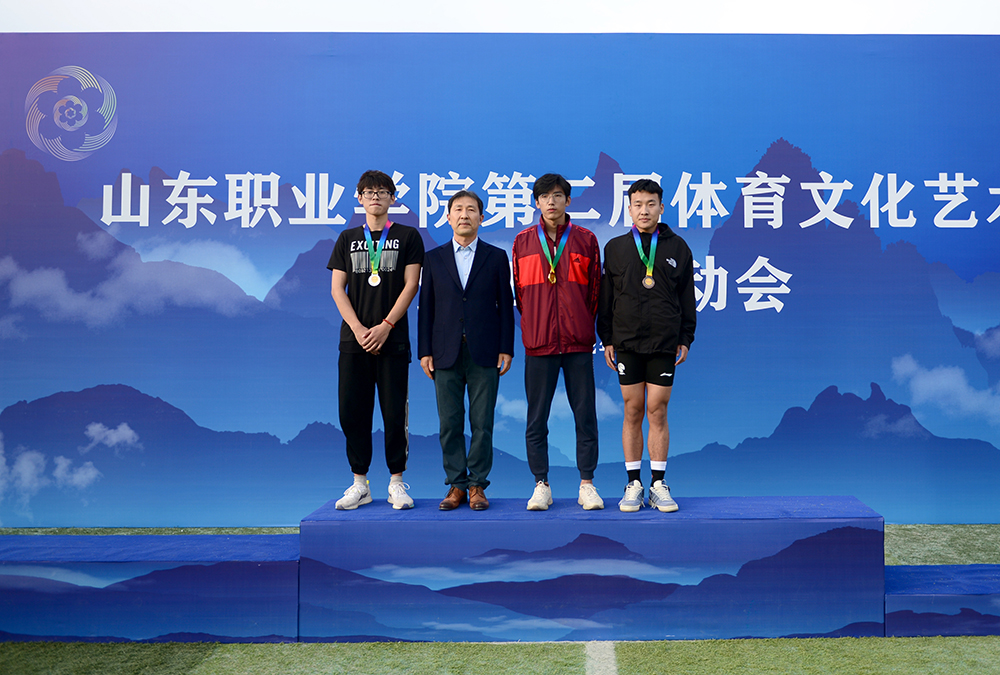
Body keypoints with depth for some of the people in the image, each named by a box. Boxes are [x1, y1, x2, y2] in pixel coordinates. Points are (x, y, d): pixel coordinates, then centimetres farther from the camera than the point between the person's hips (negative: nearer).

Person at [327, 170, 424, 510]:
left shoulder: (407, 236, 6)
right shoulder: (348, 238, 13)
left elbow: (410, 285, -1)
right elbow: (337, 288, 8)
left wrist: (385, 326, -11)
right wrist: (358, 328, -6)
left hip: (392, 338, -2)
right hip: (354, 339, 3)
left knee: (394, 412, -2)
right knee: (352, 411, 2)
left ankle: (397, 482, 8)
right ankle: (360, 483, 12)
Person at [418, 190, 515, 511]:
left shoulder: (496, 257, 8)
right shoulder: (434, 258, 11)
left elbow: (506, 305, 6)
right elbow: (426, 307, 9)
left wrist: (506, 349, -1)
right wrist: (425, 351, 2)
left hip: (484, 353, -1)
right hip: (446, 353, 1)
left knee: (482, 423, 0)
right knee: (450, 424, 2)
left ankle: (477, 485, 9)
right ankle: (456, 485, 12)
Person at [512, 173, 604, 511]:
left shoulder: (585, 240, 7)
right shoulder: (522, 241, 8)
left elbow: (595, 290, 11)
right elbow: (519, 291, 13)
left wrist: (583, 325, 8)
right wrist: (535, 325, 10)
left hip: (578, 343, 0)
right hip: (538, 343, 0)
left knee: (585, 416, 2)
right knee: (536, 418, 3)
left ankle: (587, 485, 10)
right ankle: (541, 485, 13)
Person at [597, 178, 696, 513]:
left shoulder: (677, 247, 7)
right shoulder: (616, 248, 8)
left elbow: (687, 297, 10)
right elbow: (606, 297, 10)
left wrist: (685, 338, 4)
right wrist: (607, 338, 4)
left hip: (664, 343, -1)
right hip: (626, 342, 1)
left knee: (657, 411, -1)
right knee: (633, 411, 3)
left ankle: (658, 485, 7)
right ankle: (634, 485, 10)